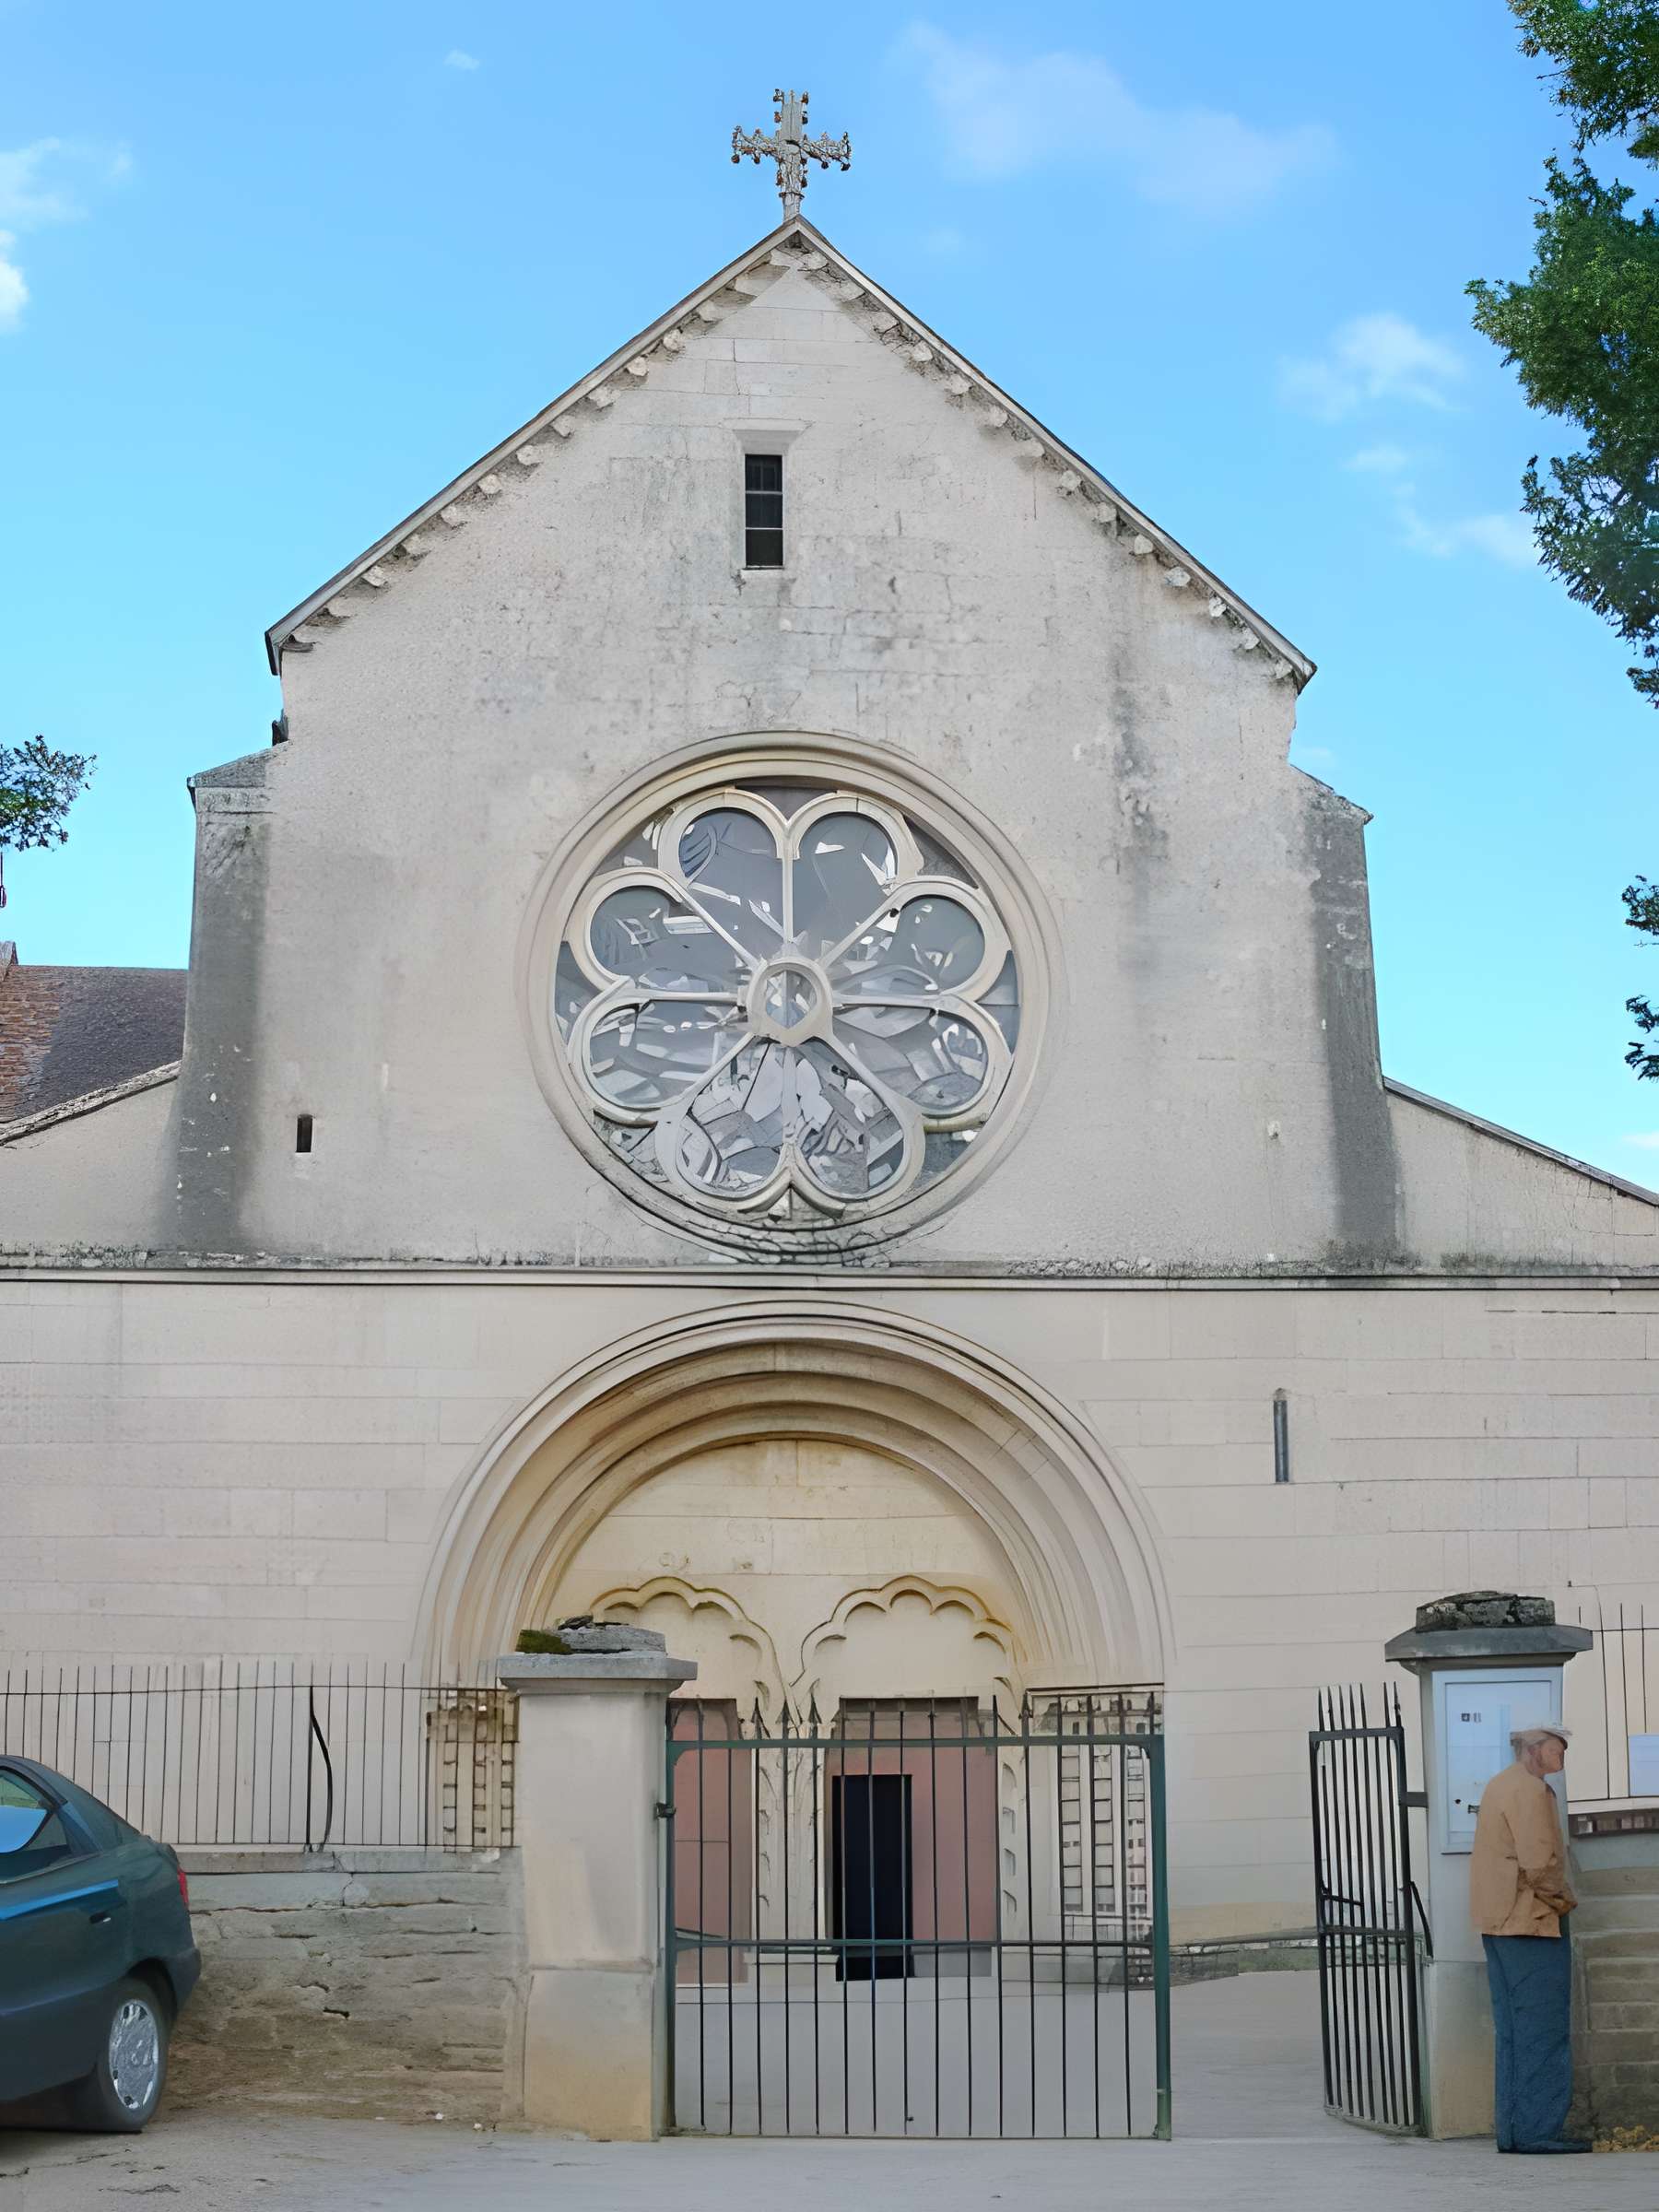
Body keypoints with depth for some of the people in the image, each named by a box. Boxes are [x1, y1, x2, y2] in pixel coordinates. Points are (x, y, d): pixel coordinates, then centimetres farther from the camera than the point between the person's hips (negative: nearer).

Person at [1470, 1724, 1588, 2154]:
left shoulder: (1498, 1787, 17)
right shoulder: (1531, 1790, -14)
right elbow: (1539, 1864, -22)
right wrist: (1564, 1900, -5)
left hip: (1499, 1924, 10)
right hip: (1534, 1921, -10)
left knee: (1511, 2031, 10)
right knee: (1543, 2029, -6)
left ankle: (1512, 2130, 12)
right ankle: (1540, 2129, -7)